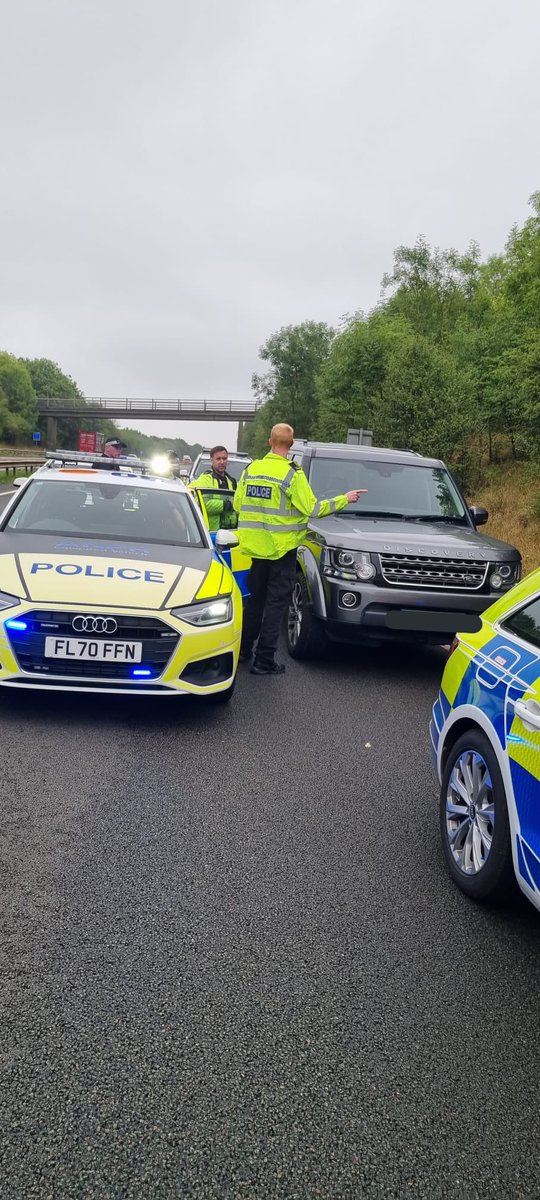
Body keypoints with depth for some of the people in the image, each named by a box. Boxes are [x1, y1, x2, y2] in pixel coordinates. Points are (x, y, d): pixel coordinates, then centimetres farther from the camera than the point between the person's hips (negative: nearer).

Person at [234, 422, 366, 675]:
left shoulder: (251, 469, 2)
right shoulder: (292, 473, -14)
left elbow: (237, 504, 7)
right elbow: (312, 509, -13)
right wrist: (344, 500, -3)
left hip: (254, 546, 5)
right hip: (280, 547, -5)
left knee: (255, 598, 20)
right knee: (275, 602, 2)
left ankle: (243, 649, 27)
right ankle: (264, 660, 1)